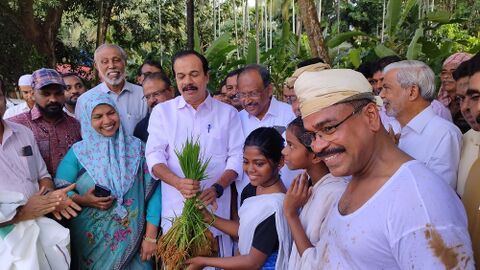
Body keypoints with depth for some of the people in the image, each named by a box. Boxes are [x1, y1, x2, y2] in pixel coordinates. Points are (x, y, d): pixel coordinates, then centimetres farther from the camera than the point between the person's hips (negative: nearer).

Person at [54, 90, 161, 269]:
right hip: (92, 241, 0)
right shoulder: (78, 152, -1)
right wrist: (82, 200, -19)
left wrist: (151, 236, -8)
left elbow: (153, 190, -4)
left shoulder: (136, 147, -1)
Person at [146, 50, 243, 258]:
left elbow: (236, 157, 2)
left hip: (215, 209, 0)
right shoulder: (162, 111, 7)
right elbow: (154, 156, -1)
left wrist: (217, 188, -15)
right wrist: (179, 183, -20)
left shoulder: (228, 113, 7)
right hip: (175, 210, 0)